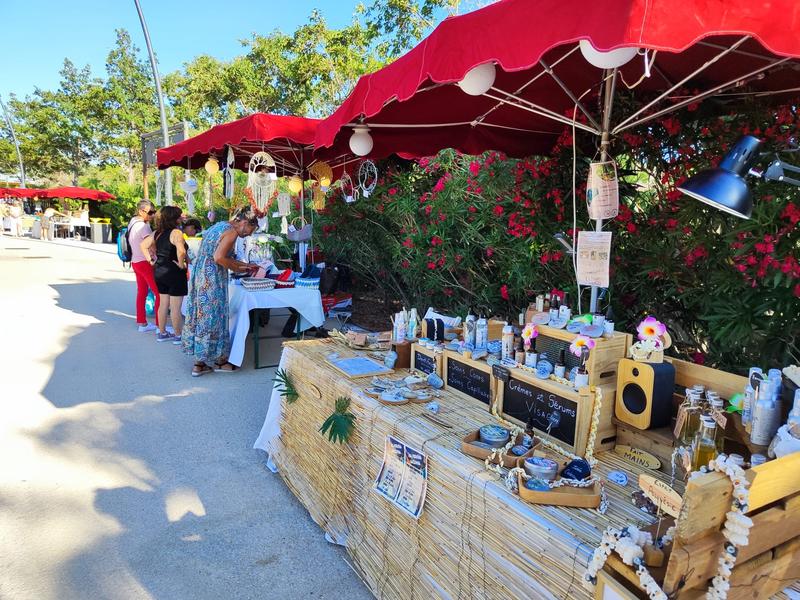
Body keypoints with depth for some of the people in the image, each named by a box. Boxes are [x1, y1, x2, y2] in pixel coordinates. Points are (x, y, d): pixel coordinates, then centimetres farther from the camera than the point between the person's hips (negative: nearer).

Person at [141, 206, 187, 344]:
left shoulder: (158, 232, 7)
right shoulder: (176, 232, -18)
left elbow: (143, 245, 13)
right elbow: (181, 251, -34)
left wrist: (150, 260, 11)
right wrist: (181, 264, -20)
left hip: (159, 271, 8)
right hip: (174, 272, -8)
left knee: (163, 304, 17)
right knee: (175, 307, 2)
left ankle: (162, 333, 27)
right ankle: (178, 336, 11)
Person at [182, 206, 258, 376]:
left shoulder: (220, 226, 18)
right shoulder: (232, 232, -12)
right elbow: (219, 258, -22)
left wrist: (244, 265, 22)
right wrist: (237, 268, -7)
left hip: (200, 276, 10)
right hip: (212, 281, -9)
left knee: (201, 315, 12)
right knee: (212, 318, 1)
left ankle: (200, 362, 19)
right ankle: (218, 360, 13)